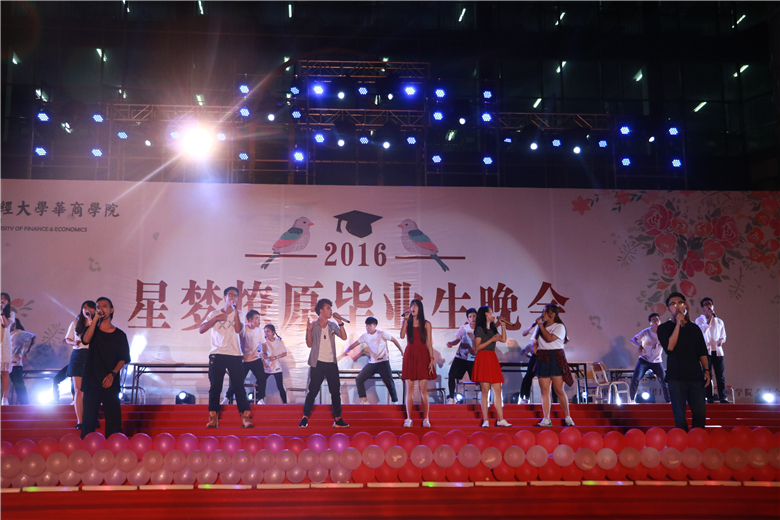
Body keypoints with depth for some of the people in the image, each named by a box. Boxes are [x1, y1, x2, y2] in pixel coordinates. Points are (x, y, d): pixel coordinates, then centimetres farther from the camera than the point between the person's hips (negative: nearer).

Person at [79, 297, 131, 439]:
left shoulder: (119, 335, 6)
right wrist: (95, 318, -14)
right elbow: (85, 340, -14)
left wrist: (112, 374, -11)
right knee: (89, 415, -1)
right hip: (92, 381, 1)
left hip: (110, 382, -1)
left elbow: (124, 358, 3)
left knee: (113, 417, -2)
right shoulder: (92, 329, 10)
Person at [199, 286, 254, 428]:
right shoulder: (214, 314, 12)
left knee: (239, 386, -5)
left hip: (235, 355, -1)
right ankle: (213, 419, 6)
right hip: (217, 354, 1)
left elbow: (238, 329, -8)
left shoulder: (240, 314, 11)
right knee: (215, 387, 1)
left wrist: (235, 310, -9)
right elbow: (201, 330, 3)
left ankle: (245, 418, -6)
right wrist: (216, 318, -7)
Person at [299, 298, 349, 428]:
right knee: (313, 391, -1)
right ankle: (305, 418, 7)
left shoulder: (332, 325, 7)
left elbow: (344, 337, -4)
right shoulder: (313, 325, -2)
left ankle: (338, 419, 12)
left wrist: (340, 323, -10)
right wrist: (309, 330, -17)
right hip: (318, 364, -4)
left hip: (331, 364, 4)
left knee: (336, 391, 5)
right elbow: (309, 344, -5)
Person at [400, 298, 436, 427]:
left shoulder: (426, 324, 6)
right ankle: (408, 419, 6)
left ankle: (426, 419, 5)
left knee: (423, 389, -2)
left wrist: (431, 359, -5)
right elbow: (402, 336, -11)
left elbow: (429, 343, 3)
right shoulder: (406, 322, 7)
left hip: (422, 356, -1)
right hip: (409, 356, 1)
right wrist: (405, 320, -11)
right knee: (409, 389, 1)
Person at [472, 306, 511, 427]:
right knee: (485, 391, -6)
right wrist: (491, 340, -13)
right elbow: (477, 347, -9)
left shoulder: (493, 329, 19)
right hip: (483, 359, -7)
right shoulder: (480, 329, -3)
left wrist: (503, 326, 11)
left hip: (493, 359, 7)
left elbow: (503, 340, 11)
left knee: (498, 391, 4)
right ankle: (485, 421, -2)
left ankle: (501, 419, 6)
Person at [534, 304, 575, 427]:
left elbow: (549, 338, -19)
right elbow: (536, 341, 26)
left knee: (559, 390, -6)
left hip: (555, 359, -5)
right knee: (544, 390, 1)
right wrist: (535, 347, 5)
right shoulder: (540, 327, 15)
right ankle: (546, 419, 3)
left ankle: (567, 417, 6)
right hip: (542, 360, 5)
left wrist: (540, 325, -12)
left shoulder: (559, 327, -4)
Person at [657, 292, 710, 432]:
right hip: (676, 377, -3)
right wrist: (678, 323, -12)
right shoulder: (664, 328, 4)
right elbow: (669, 347, -13)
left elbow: (702, 352, 15)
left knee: (700, 413, 1)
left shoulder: (694, 328, 14)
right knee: (680, 416, -3)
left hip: (695, 376, 3)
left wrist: (706, 370, 2)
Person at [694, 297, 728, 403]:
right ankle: (709, 397, 1)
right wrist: (710, 317, -12)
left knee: (720, 375, -3)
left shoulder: (719, 321, 15)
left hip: (718, 351, 2)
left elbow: (723, 336, 18)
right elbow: (703, 329, -14)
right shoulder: (699, 320, 6)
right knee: (707, 375, -2)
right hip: (706, 351, -2)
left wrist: (721, 341, -5)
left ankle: (723, 397, -2)